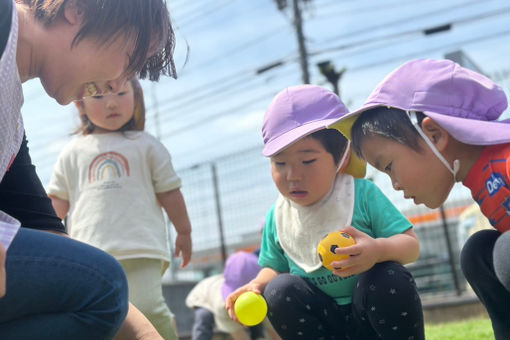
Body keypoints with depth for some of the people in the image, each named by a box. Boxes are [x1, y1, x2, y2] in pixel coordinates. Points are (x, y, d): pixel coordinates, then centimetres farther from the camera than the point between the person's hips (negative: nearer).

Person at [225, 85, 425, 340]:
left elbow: (411, 244, -13)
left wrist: (378, 250, -36)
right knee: (280, 290, -22)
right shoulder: (277, 217, -1)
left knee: (390, 277, -31)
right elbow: (274, 268, 11)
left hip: (373, 314, -3)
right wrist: (257, 285, -13)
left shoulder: (363, 194, -11)